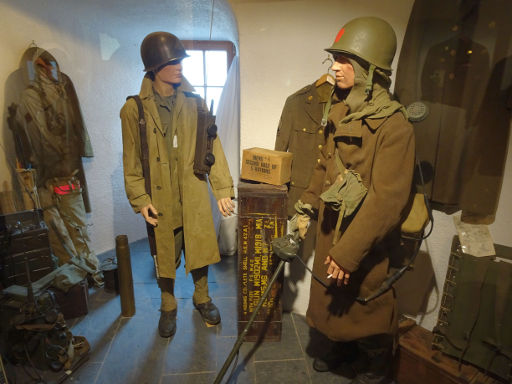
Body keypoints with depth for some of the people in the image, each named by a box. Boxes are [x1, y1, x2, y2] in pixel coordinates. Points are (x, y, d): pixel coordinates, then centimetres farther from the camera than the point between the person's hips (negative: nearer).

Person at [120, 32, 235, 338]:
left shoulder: (195, 103, 0)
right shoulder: (135, 109, -4)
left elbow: (213, 148, -2)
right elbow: (132, 160, 0)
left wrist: (223, 189, -7)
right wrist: (140, 199, -7)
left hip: (195, 197, 1)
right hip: (161, 200, -1)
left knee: (199, 249, 14)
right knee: (165, 256, 14)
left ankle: (202, 298, 40)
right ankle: (168, 307, 39)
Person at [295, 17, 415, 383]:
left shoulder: (393, 125, -21)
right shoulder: (342, 111, 4)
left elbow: (387, 200, -25)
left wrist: (348, 252, -23)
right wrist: (306, 208, 12)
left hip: (365, 237, -7)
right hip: (331, 225, 7)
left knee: (367, 303, 15)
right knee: (333, 295, 23)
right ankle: (345, 346, 52)